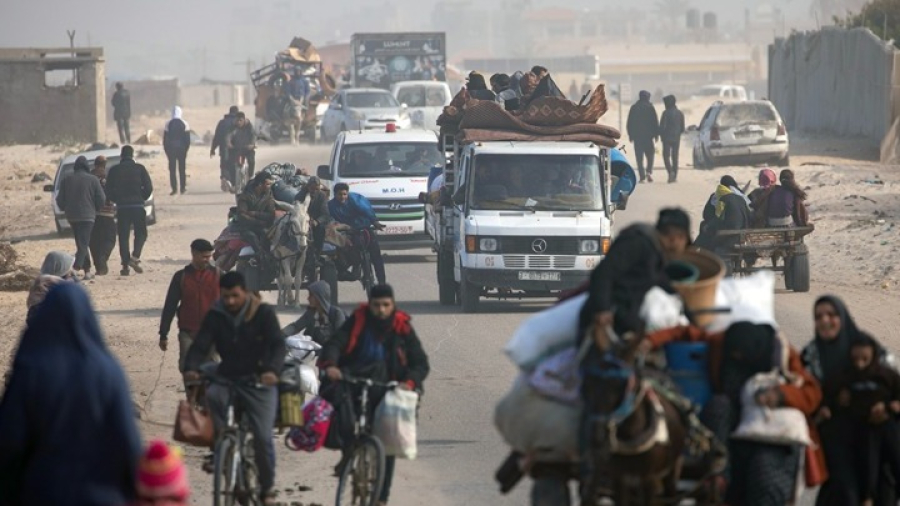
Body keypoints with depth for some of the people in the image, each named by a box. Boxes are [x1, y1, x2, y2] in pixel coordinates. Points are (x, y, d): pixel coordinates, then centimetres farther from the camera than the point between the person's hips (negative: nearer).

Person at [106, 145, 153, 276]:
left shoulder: (114, 171, 3)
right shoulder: (139, 169, 0)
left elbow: (109, 190, 1)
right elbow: (148, 188, -3)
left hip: (121, 207, 1)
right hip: (138, 206, -1)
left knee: (123, 236, 6)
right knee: (141, 233, 9)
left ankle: (125, 264, 2)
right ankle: (135, 256, -14)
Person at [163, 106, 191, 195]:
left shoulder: (168, 124, -5)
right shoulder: (184, 124, -1)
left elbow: (165, 138, -3)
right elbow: (188, 139, 0)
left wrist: (166, 149, 5)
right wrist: (186, 148, 8)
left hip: (171, 149, -1)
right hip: (182, 149, 1)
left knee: (172, 169, 0)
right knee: (182, 168, 7)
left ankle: (174, 188, -7)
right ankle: (183, 188, 4)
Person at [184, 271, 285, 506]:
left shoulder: (263, 313, -8)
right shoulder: (216, 315, 0)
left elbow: (278, 345, -17)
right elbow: (200, 345, -8)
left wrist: (273, 370, -38)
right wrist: (191, 368, -29)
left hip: (259, 381, -2)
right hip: (228, 378, 2)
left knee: (263, 436, -10)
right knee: (211, 396, -33)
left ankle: (268, 487, 9)